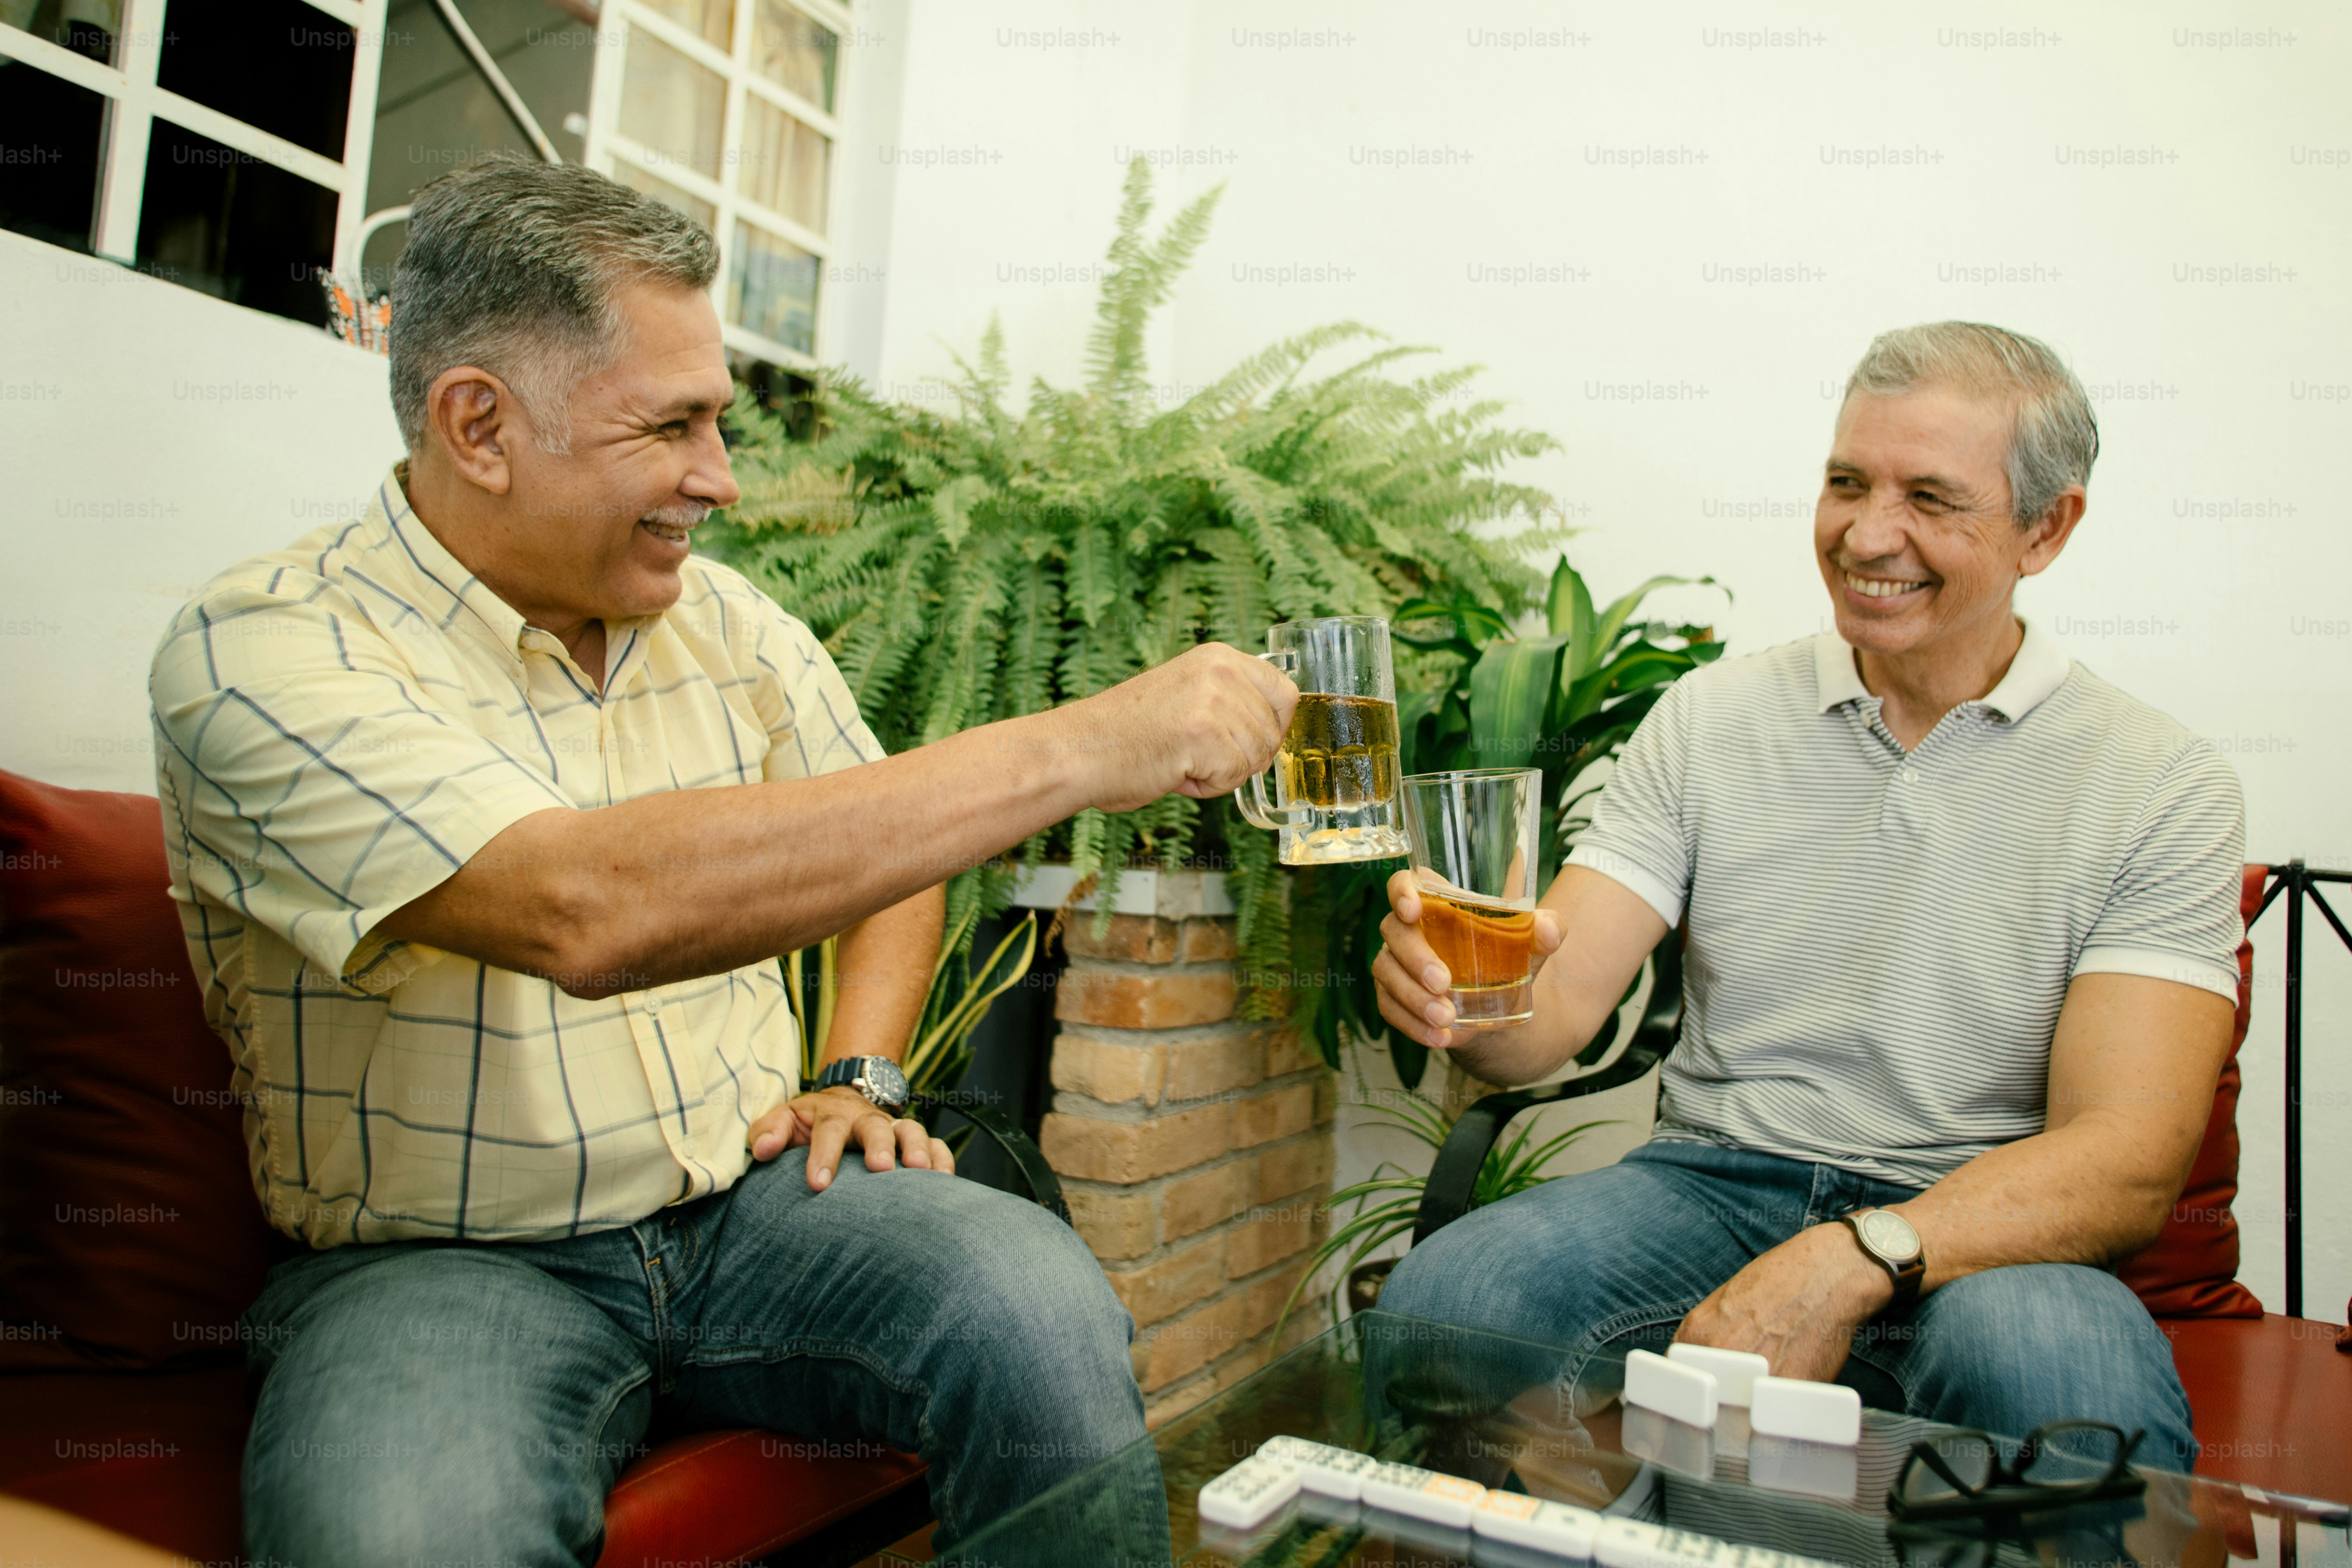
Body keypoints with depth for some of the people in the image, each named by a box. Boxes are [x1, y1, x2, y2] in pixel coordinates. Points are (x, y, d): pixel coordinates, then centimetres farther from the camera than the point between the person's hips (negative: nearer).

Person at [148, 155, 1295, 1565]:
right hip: (445, 1258, -3)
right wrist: (1079, 748, -32)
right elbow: (586, 912, -32)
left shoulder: (724, 620, 6)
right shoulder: (265, 650, -14)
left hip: (752, 1199, 4)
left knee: (1045, 1310, -23)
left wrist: (861, 1077, 3)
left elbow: (891, 840, 21)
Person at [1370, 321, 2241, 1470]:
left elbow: (2126, 1160, -10)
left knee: (2046, 1361, -37)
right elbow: (1553, 1011, -2)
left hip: (1979, 1237, -2)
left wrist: (1852, 1264, -26)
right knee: (1443, 1293, -27)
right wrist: (1460, 993, -26)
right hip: (1711, 1184, 2)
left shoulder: (2160, 787, 0)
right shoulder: (1711, 718, 6)